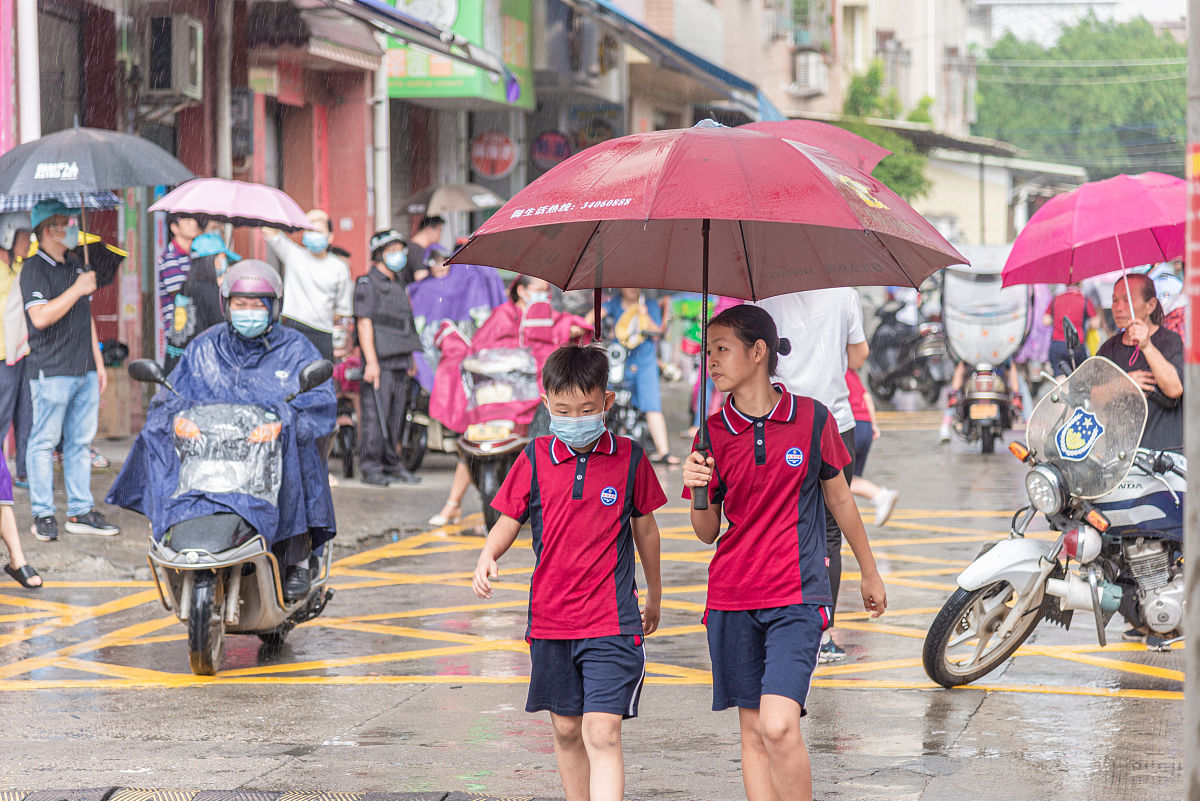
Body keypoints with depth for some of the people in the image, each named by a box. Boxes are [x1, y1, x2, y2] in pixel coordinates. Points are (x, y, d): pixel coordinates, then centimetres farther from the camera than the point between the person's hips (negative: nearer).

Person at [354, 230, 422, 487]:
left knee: (396, 415, 10)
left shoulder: (398, 284, 20)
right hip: (379, 362, -8)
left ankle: (392, 465, 17)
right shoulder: (367, 284, -6)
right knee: (374, 415, -8)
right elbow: (364, 324, -13)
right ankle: (371, 468, -6)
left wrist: (411, 359, 22)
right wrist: (371, 362, -20)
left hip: (400, 362, 8)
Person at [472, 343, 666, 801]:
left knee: (602, 734, -13)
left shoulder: (630, 459, -2)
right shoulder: (535, 460, 1)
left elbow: (644, 527, 10)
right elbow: (510, 520, 9)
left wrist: (654, 594, 21)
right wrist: (488, 557, -13)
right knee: (565, 730, 14)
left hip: (612, 622, -3)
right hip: (550, 620, 3)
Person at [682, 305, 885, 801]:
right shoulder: (713, 431, 3)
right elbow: (707, 532, 6)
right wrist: (698, 491, -15)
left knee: (778, 726, -18)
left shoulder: (812, 418, -3)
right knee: (752, 732, 7)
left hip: (797, 596, -3)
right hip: (732, 599, 3)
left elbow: (839, 498, 11)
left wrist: (870, 573, 19)